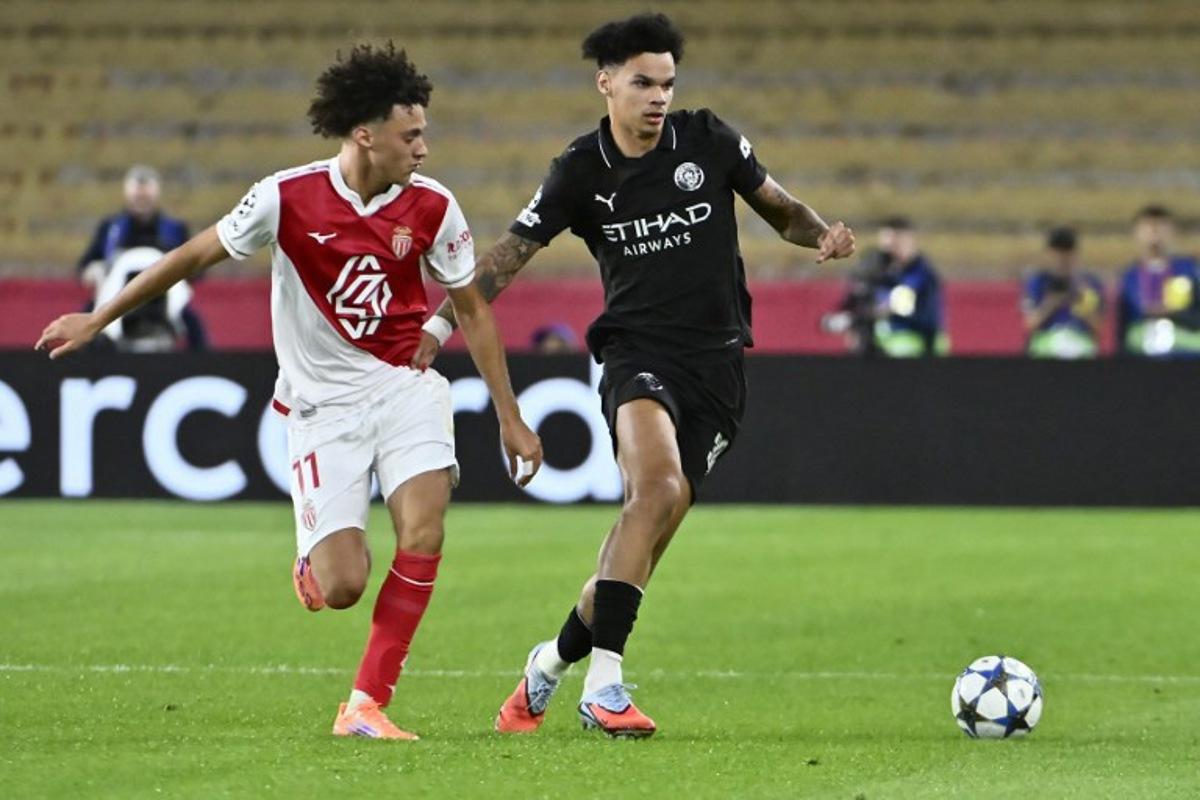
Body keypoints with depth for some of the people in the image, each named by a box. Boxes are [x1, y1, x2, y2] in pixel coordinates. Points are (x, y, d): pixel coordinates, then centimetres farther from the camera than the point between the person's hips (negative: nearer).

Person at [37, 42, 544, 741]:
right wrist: (96, 320, 7)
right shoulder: (287, 198, -12)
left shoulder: (432, 208, -5)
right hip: (322, 404, -2)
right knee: (342, 589, -10)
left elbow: (473, 313, 7)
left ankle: (367, 705, -10)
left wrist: (510, 418, 7)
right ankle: (314, 563, 30)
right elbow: (195, 256, 1)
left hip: (406, 387, 2)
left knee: (423, 534, -21)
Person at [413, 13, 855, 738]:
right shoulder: (582, 171, 0)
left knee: (650, 529, -1)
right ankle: (604, 683, -31)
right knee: (658, 485, -30)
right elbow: (509, 255, 5)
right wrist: (442, 323, -4)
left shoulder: (708, 141, 2)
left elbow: (781, 208, 14)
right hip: (639, 355, -2)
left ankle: (555, 662, 20)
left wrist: (822, 235, -7)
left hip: (717, 365, 2)